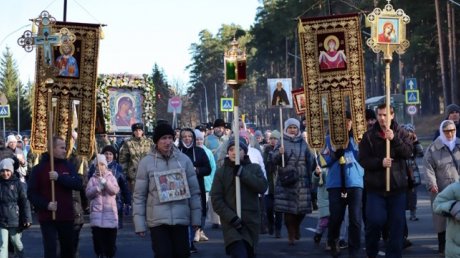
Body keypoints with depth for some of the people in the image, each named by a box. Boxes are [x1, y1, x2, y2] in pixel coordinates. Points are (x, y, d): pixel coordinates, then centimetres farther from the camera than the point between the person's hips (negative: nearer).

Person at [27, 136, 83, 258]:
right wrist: (46, 204, -19)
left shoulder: (68, 166, 6)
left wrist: (59, 177, -21)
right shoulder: (39, 168, -2)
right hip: (47, 217, -3)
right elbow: (31, 193, -4)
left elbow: (78, 184, -9)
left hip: (66, 217, 4)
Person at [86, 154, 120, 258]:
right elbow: (88, 193, 1)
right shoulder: (92, 179, 10)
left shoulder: (111, 177, 9)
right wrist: (97, 188, -14)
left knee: (110, 237, 3)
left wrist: (105, 183, -19)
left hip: (110, 211, 0)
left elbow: (115, 190, -6)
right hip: (96, 211, 0)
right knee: (97, 236, -5)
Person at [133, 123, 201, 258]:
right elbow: (139, 195, 0)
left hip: (181, 219, 2)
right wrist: (139, 223, -3)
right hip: (157, 221, -2)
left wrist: (196, 217, 6)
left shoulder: (184, 159, 4)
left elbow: (194, 191, 8)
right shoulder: (146, 162, -1)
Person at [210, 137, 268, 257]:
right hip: (232, 223, -3)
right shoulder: (221, 172, 5)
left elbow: (263, 186, -9)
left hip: (251, 221, 3)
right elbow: (216, 199, -2)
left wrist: (241, 172, -15)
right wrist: (231, 217, -14)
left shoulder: (255, 168, 9)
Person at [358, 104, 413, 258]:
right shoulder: (369, 136, 2)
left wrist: (394, 139, -22)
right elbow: (363, 160, -3)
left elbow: (408, 152, -9)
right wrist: (380, 162, -20)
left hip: (397, 186, 2)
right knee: (375, 221, -7)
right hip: (376, 187, -1)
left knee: (397, 223, 2)